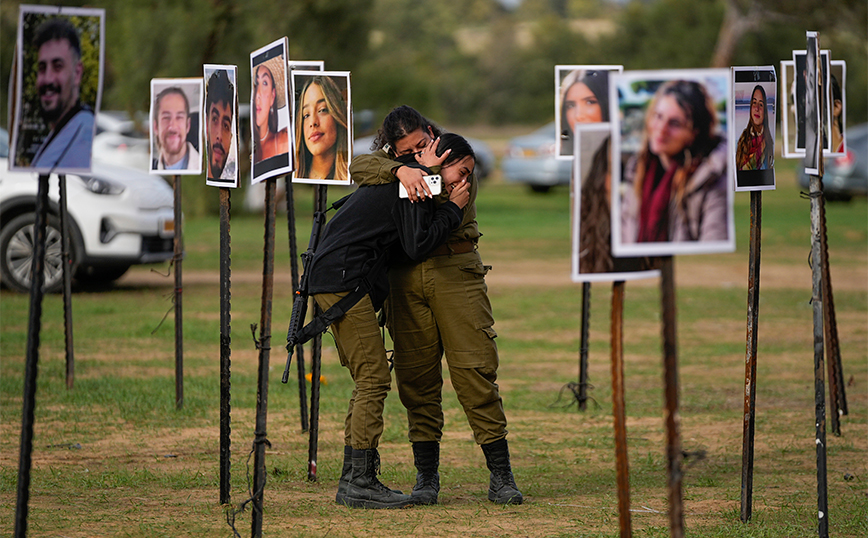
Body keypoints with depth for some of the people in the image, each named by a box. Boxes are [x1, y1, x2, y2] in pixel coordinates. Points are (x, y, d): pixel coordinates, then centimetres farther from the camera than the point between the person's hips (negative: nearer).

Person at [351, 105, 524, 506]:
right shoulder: (391, 159, 12)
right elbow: (358, 167, -10)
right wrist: (401, 170, -24)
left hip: (454, 270, -3)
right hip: (405, 274, 3)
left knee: (474, 367, -9)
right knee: (416, 374, 2)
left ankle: (500, 474, -7)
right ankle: (426, 475, 9)